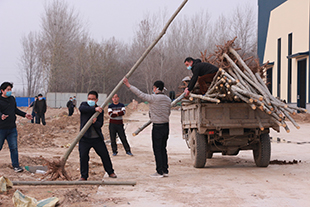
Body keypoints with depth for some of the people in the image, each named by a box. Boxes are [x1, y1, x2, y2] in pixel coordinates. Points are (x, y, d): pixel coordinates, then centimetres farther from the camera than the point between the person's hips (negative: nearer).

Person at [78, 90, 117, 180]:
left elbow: (100, 124, -6)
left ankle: (110, 172, 25)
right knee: (83, 157, -5)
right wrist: (94, 109, -37)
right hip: (85, 137, -1)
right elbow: (81, 108, -26)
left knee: (105, 155, 7)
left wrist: (95, 122, -30)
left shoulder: (100, 110, 2)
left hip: (97, 138, 1)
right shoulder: (84, 104, 0)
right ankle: (84, 176, 9)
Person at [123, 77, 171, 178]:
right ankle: (165, 170, 16)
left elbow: (140, 94, -10)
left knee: (157, 149, 0)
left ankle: (160, 171, 2)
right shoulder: (168, 100, 7)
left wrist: (129, 85, -2)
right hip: (166, 126, 7)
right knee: (163, 149, 14)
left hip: (157, 127, -7)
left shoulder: (153, 98, -14)